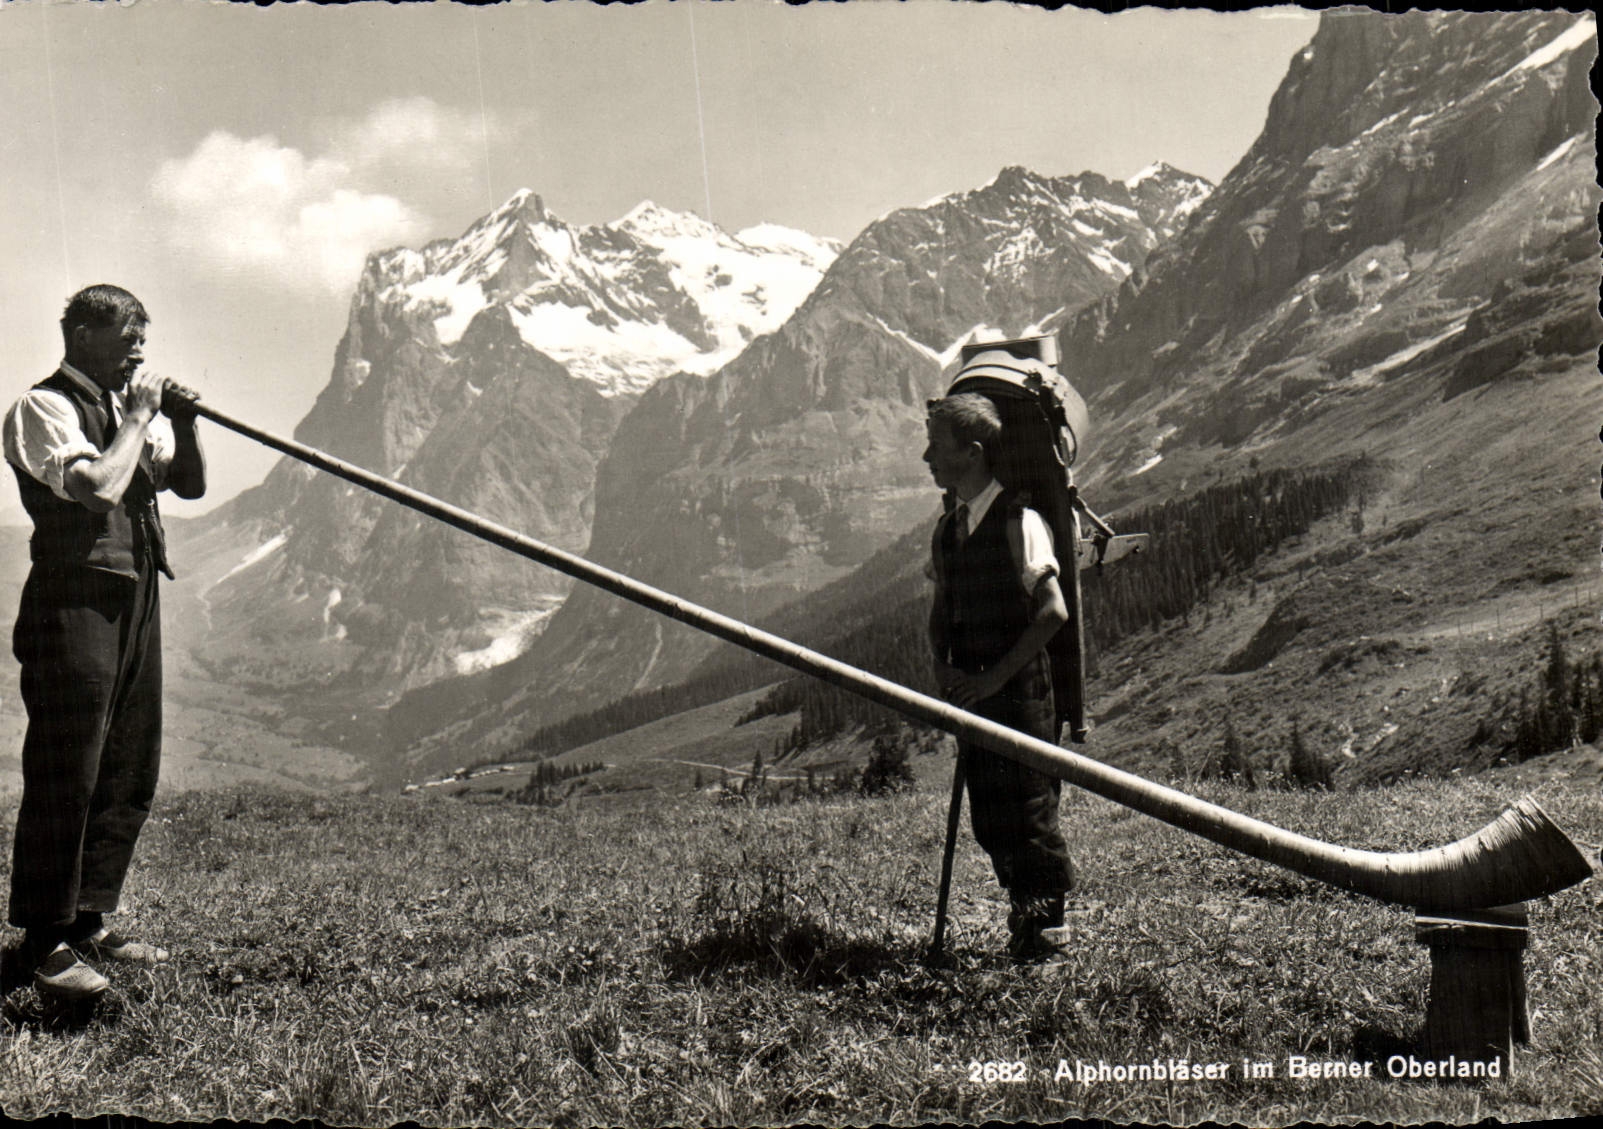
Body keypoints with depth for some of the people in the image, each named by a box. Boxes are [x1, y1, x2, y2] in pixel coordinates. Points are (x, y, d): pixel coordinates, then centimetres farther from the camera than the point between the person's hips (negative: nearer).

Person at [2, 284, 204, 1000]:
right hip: (73, 605, -8)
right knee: (66, 777, -6)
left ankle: (88, 924, 21)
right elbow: (98, 485, -21)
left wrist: (182, 424, 4)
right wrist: (139, 418, -10)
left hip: (135, 604, 8)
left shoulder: (128, 408, 18)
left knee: (129, 777, 11)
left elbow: (190, 485, 20)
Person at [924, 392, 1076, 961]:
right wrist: (942, 664, 2)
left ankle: (1048, 926, 11)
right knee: (988, 819, 10)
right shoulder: (948, 529, 11)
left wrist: (996, 676, -16)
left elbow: (1054, 612, -17)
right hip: (972, 695, 7)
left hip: (1022, 692, -7)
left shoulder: (1018, 521, -12)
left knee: (1028, 812, -3)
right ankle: (1023, 917, 24)